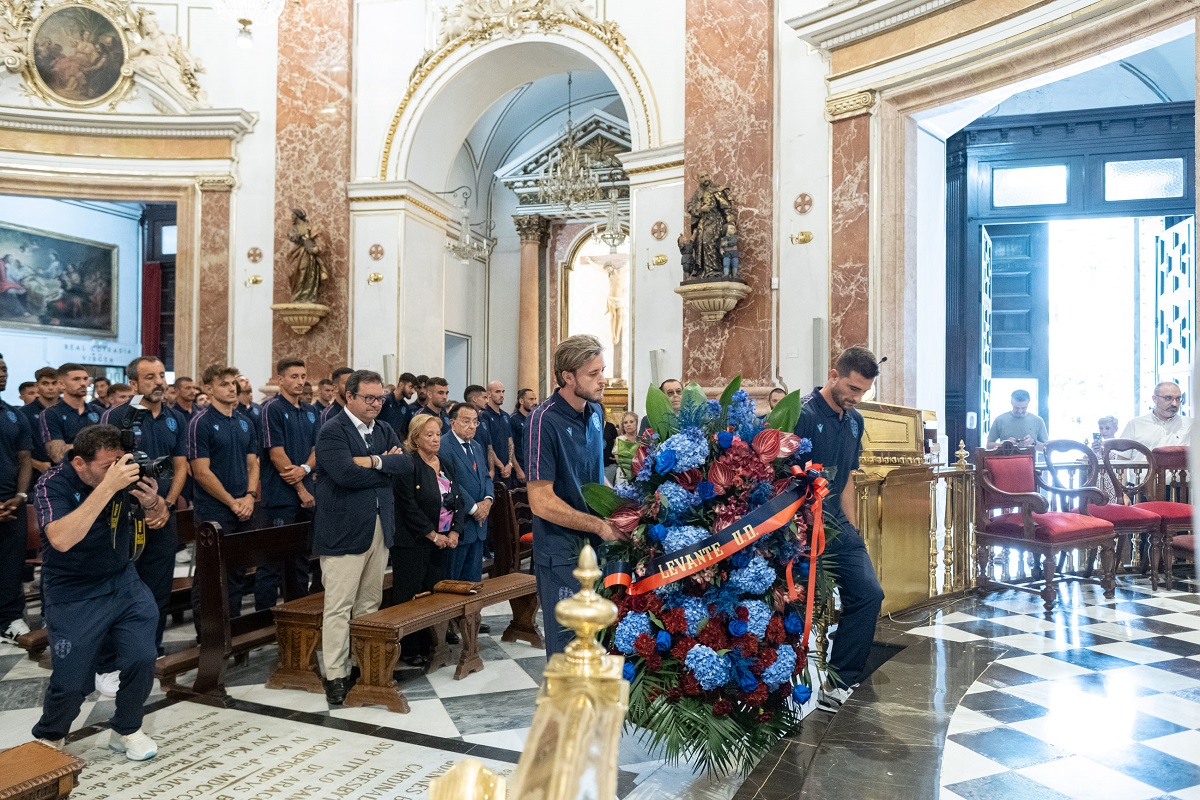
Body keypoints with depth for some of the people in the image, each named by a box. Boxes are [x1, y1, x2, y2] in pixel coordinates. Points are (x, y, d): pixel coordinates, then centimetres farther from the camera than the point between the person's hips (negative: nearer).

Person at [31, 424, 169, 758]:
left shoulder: (124, 474, -7)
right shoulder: (52, 485, -16)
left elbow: (159, 521, 4)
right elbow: (61, 540, -34)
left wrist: (152, 502, -21)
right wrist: (108, 487, -39)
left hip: (123, 581, 3)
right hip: (73, 596, -3)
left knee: (142, 659, -12)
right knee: (70, 683, 1)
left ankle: (126, 731, 15)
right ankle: (47, 739, 35)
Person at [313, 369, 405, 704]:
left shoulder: (385, 431, 13)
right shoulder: (332, 431, -8)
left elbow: (404, 463, -1)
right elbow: (345, 473, -22)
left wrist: (373, 461, -17)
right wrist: (386, 467, -10)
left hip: (380, 528, 7)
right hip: (344, 530, -6)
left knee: (370, 605, 13)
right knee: (339, 607, -1)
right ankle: (335, 676, 8)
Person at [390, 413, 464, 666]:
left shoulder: (445, 465, 12)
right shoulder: (407, 465, -11)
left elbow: (458, 501, 12)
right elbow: (409, 507, -17)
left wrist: (454, 532, -2)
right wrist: (433, 535, -15)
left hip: (443, 541, 7)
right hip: (413, 543, -7)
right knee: (410, 597, 0)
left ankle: (428, 645, 20)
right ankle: (409, 650, 11)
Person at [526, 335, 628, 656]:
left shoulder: (595, 411, 5)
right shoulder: (544, 420, -18)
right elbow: (541, 502, -21)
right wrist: (601, 526, -18)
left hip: (595, 545, 7)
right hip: (561, 551, -7)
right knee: (567, 643, 6)